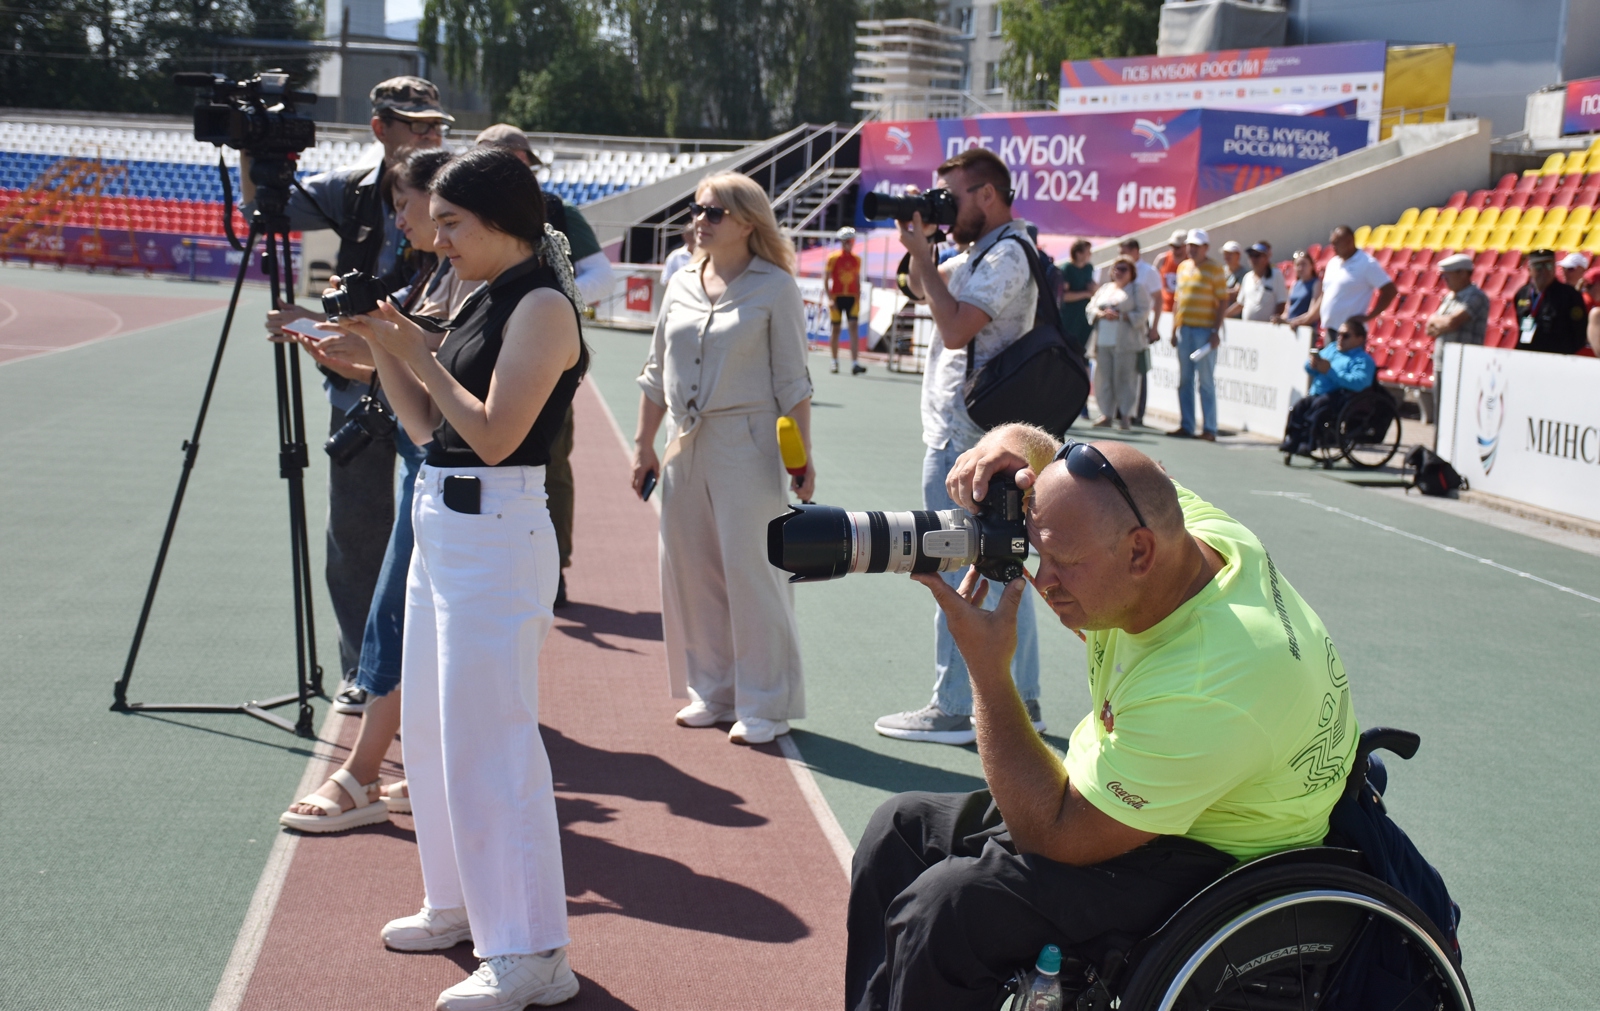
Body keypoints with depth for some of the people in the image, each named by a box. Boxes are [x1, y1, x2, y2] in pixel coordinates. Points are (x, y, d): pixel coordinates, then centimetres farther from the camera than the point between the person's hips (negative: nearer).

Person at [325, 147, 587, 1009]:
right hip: (444, 527, 10)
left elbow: (494, 434, -21)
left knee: (486, 742, -8)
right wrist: (382, 345, 5)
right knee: (433, 730, 18)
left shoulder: (542, 306, -13)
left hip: (495, 534, -10)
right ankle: (460, 905, 32)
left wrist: (421, 355, -13)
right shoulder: (487, 301, 14)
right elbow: (427, 421, 16)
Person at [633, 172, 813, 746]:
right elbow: (657, 373, 16)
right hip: (685, 443, 6)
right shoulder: (682, 284, 11)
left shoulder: (775, 287, -4)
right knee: (688, 568, 8)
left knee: (751, 569, -4)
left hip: (747, 444, -6)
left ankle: (764, 706, 5)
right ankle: (712, 692, 20)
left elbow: (792, 380, -5)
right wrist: (643, 444, 13)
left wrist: (803, 453, -8)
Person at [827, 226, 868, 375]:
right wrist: (830, 298, -11)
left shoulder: (856, 259, 9)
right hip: (837, 297, -2)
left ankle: (854, 364, -17)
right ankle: (834, 362, 20)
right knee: (835, 329, 6)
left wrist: (858, 298, 11)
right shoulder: (833, 258, -2)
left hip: (852, 297, 2)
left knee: (854, 328, -10)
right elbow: (826, 279, -3)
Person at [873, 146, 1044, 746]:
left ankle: (954, 709, -2)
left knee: (957, 574, -6)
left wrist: (921, 252, -16)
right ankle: (1021, 700, 20)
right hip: (992, 434, 11)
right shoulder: (984, 251, 17)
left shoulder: (1006, 255, -15)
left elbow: (955, 327, -25)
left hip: (963, 441, -11)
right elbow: (923, 290, 27)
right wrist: (917, 248, 9)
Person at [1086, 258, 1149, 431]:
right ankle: (1106, 415, 3)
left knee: (1124, 377, -8)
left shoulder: (1136, 290, 6)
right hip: (1103, 341, 5)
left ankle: (1125, 415, -4)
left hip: (1125, 343, -5)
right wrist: (1102, 314, -7)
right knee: (1103, 377, 0)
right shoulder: (1104, 289, 21)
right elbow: (1091, 308, 15)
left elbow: (1143, 313, -4)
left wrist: (1120, 316, -14)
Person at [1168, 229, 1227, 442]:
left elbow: (1222, 302, -7)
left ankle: (1209, 428, -2)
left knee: (1206, 381, -4)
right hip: (1184, 329, 6)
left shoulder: (1214, 269, -4)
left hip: (1205, 330, -6)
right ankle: (1186, 425, 12)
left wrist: (1216, 331, -14)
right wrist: (1174, 329, 13)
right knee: (1184, 380, 7)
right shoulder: (1183, 267, 14)